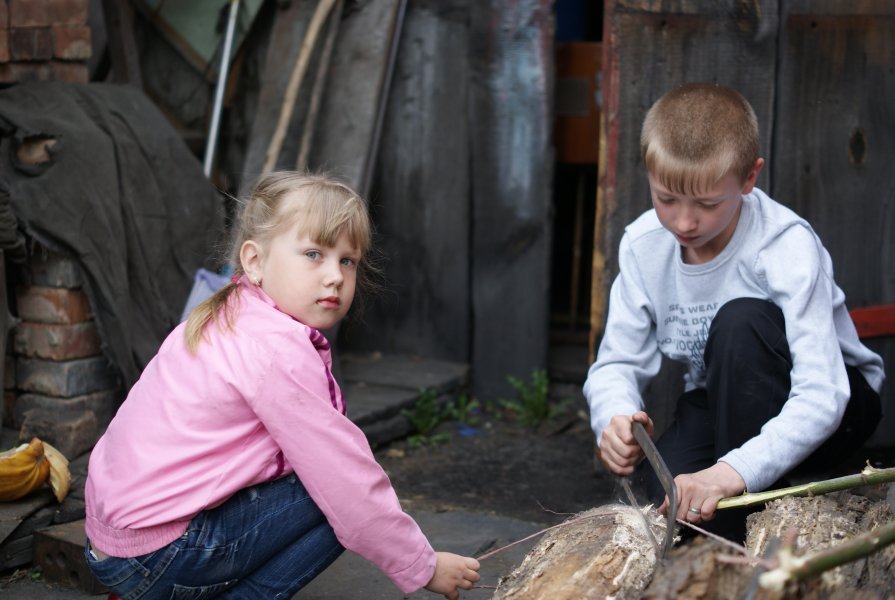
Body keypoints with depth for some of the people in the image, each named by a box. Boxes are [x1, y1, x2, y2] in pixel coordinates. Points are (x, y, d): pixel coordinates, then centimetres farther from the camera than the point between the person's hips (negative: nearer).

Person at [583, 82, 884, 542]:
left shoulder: (787, 246, -28)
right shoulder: (642, 246, -13)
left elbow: (821, 396, -35)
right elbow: (618, 362, -10)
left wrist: (736, 471, -50)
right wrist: (614, 416, -35)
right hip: (721, 402, 3)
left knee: (742, 321, -35)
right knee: (668, 498, -31)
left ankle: (745, 536, -24)